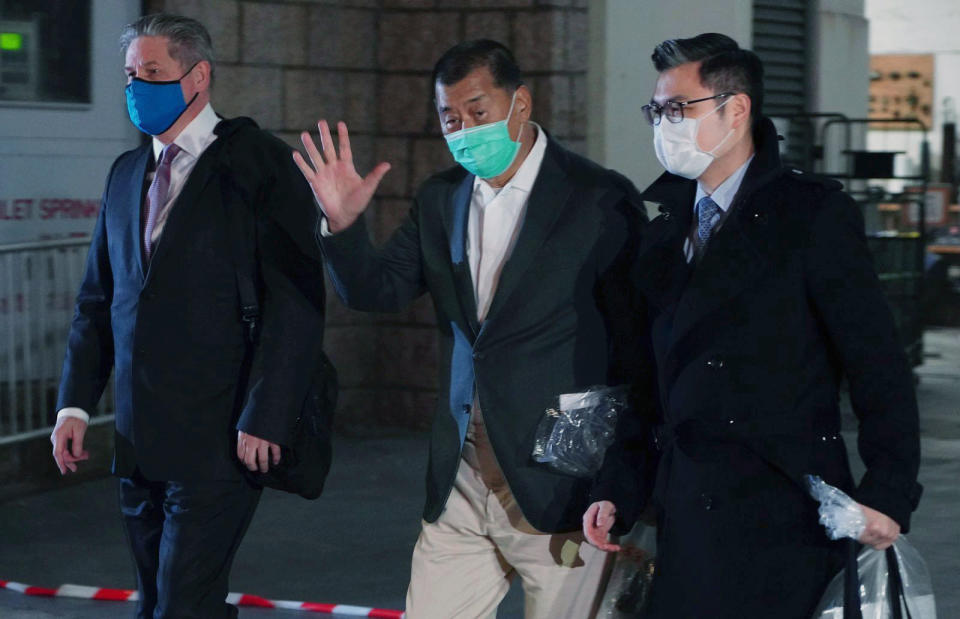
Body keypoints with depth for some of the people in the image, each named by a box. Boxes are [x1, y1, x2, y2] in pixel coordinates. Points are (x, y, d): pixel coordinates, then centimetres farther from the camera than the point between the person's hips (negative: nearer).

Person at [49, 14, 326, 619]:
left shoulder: (260, 163, -6)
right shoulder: (126, 173, 15)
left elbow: (297, 302, -12)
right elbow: (98, 298, 18)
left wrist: (263, 420, -17)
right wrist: (76, 403, 8)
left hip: (219, 441, -7)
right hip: (141, 444, 7)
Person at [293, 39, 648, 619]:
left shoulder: (601, 200, -8)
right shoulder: (440, 200, 9)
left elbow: (636, 343, -7)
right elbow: (379, 291, 11)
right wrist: (344, 224, -10)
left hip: (558, 490, -5)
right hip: (459, 486, 5)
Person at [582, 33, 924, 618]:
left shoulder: (815, 213, -4)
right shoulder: (664, 229, 16)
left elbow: (879, 366, -8)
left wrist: (888, 497, -15)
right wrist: (621, 494, 11)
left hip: (780, 520, -6)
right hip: (687, 520, 6)